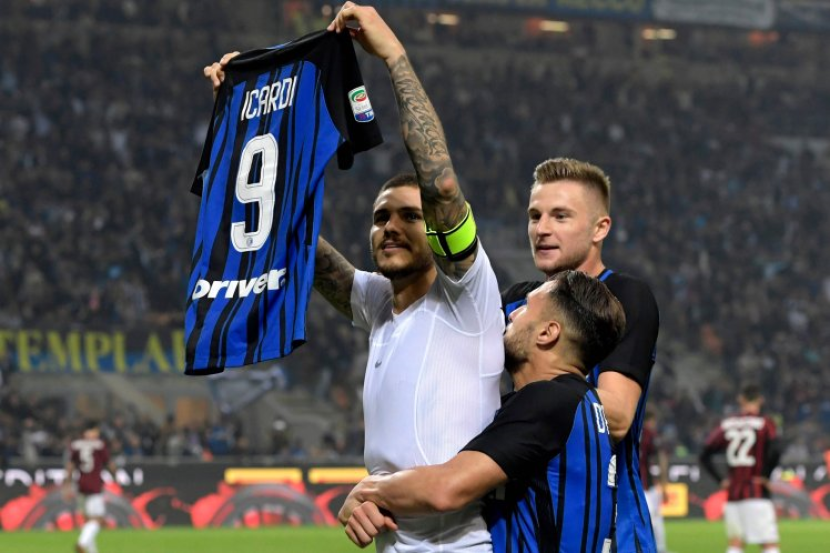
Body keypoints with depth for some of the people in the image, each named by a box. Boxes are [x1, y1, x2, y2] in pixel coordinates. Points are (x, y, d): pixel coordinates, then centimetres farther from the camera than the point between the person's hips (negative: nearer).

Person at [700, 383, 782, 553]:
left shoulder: (726, 425, 9)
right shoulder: (764, 423, -4)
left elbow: (704, 456, 9)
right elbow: (775, 451, -19)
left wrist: (721, 480, 10)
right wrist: (765, 475, -7)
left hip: (732, 494, 4)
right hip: (758, 495, -4)